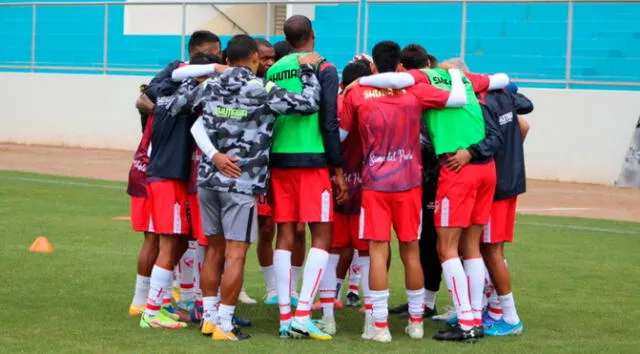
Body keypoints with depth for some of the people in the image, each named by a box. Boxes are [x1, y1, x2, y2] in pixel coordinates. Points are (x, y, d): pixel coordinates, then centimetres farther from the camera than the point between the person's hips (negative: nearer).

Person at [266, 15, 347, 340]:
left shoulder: (273, 71, 9)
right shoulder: (323, 69, -4)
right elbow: (329, 122, -7)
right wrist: (338, 170, -2)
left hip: (279, 158, 4)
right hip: (312, 160, -4)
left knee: (285, 235, 7)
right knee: (321, 236, 0)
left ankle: (285, 318, 4)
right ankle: (302, 315, -12)